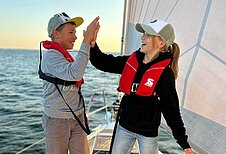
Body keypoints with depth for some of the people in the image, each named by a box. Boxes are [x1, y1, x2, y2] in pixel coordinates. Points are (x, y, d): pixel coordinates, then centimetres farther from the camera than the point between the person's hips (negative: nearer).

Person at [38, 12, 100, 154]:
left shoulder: (65, 55, 10)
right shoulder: (50, 55, -17)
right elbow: (74, 74, -32)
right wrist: (86, 42, -29)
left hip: (77, 117, 7)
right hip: (57, 119, -7)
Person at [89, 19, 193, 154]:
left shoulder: (164, 72, -17)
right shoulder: (131, 61, -4)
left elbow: (171, 109, -14)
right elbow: (103, 63, 1)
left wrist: (184, 143, -12)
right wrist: (92, 45, -16)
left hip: (148, 132, -4)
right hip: (124, 127, 5)